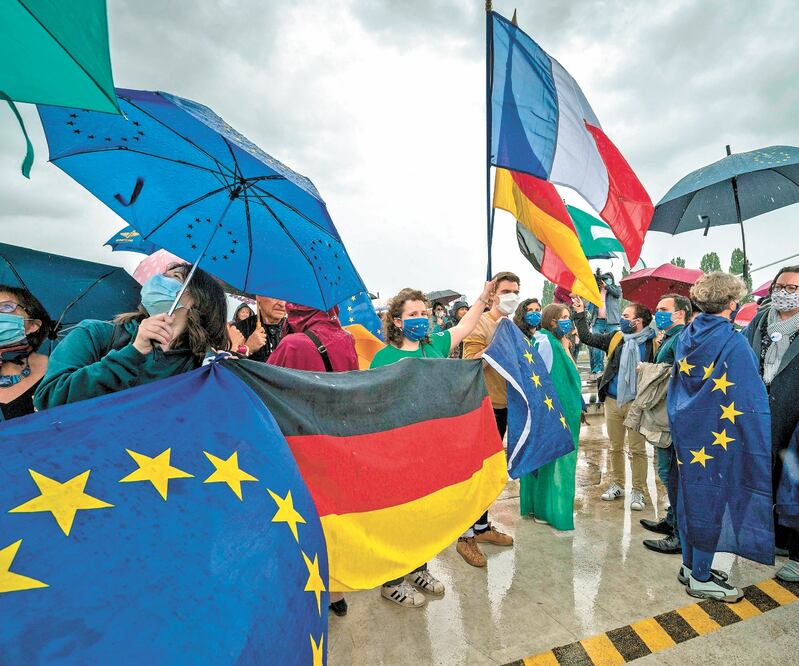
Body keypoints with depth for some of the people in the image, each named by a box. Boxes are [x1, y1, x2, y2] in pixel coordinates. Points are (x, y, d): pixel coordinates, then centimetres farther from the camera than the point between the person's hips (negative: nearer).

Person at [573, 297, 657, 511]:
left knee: (637, 449, 5)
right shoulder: (615, 338, 5)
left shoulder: (652, 343, -8)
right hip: (612, 401, 4)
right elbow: (587, 337, 11)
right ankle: (617, 484, 31)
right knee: (615, 447, 16)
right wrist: (580, 314, 11)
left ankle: (638, 491, 19)